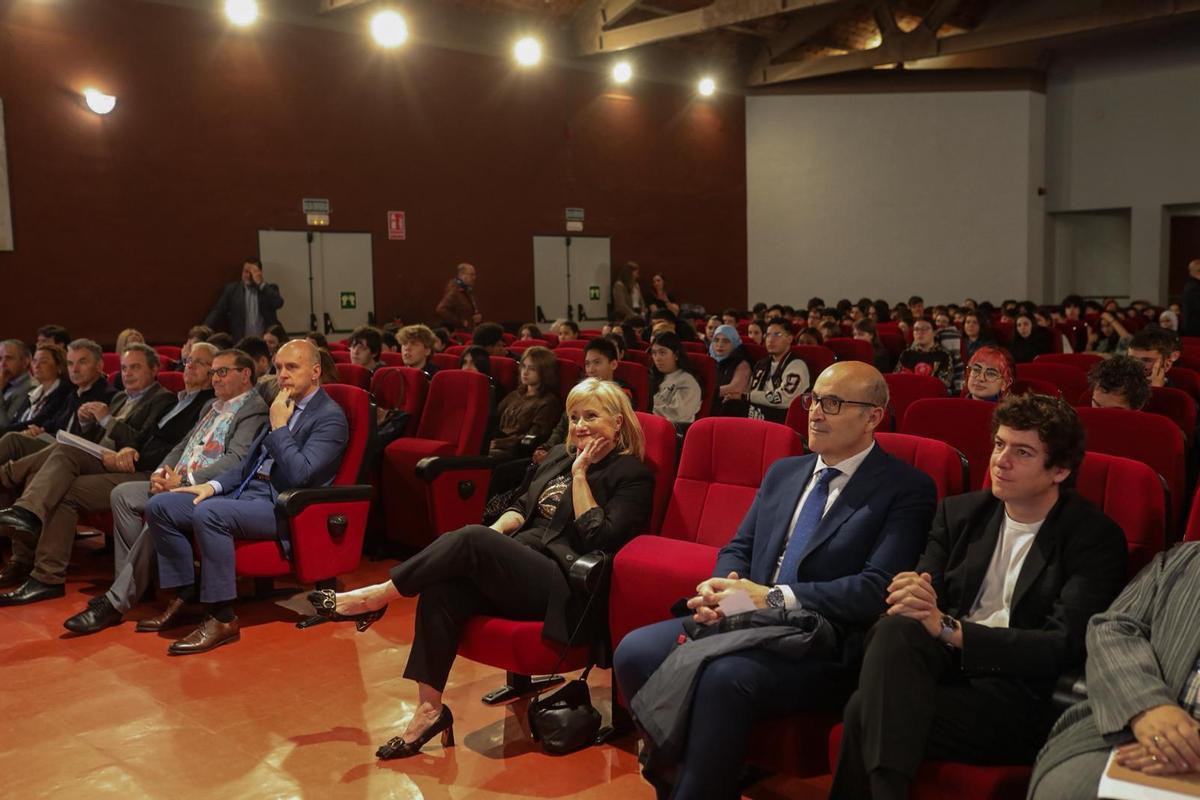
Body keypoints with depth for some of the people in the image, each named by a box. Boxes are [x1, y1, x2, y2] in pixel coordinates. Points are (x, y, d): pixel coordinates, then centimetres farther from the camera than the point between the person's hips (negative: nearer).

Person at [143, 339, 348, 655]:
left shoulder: (330, 417, -9)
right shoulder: (283, 407, 18)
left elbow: (299, 474, -20)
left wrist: (278, 427, -12)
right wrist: (214, 485, 8)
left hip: (282, 508, -9)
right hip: (246, 492, 9)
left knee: (208, 513, -33)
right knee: (160, 506, -2)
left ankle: (222, 619, -23)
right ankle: (183, 595, 6)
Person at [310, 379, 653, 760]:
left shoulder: (632, 475, 0)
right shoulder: (559, 456, 22)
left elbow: (597, 539, -11)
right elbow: (522, 506, 23)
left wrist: (580, 475, -9)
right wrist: (494, 533, 2)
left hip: (561, 587, -7)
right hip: (518, 566, 7)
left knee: (471, 539, -28)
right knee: (440, 592, -23)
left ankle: (379, 596, -14)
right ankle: (429, 709, -16)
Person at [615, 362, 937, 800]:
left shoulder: (907, 489, -3)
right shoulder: (782, 472, 17)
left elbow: (877, 588, -14)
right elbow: (738, 548, 17)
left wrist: (773, 598, -21)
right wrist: (719, 588, -7)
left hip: (822, 646, -6)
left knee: (725, 677, -34)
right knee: (635, 652, -16)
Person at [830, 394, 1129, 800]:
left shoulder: (1096, 537, -2)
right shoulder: (960, 512, 12)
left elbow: (1064, 647, -12)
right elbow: (930, 598, 5)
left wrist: (948, 628, -23)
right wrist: (913, 596, -22)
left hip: (1019, 694, -5)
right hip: (944, 664, 5)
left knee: (867, 708, -31)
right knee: (896, 629, -33)